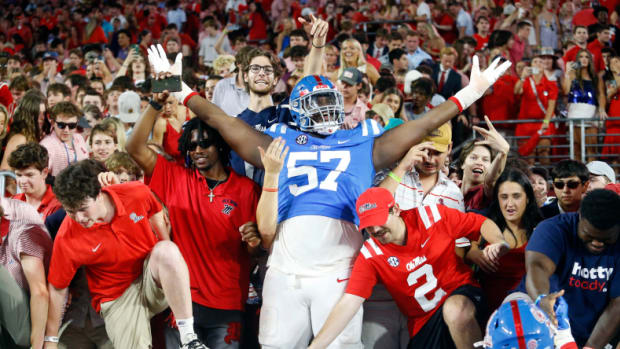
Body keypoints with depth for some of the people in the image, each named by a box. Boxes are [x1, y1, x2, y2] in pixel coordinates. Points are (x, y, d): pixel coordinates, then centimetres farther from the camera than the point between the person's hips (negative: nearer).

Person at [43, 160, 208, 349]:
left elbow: (156, 216, 10)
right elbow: (57, 289, -7)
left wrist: (170, 258, 8)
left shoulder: (137, 194, -14)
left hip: (154, 280, 2)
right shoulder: (66, 239, -19)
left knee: (166, 250, -32)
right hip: (117, 297, -2)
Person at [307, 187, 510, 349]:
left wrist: (498, 243, -23)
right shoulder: (370, 255, -8)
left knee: (455, 309, -36)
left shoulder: (432, 216, -9)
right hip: (423, 324, 2)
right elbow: (349, 303, -14)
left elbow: (483, 223, 1)